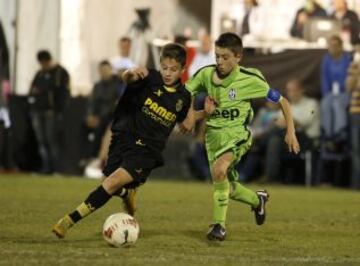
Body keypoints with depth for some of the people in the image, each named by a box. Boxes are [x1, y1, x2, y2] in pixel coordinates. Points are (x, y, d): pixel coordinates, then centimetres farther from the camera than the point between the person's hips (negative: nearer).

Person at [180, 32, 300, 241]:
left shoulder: (250, 79, -13)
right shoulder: (206, 74, -5)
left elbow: (282, 102, -4)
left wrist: (291, 132, -10)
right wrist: (190, 115, -8)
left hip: (237, 133, -5)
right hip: (213, 134, 5)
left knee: (219, 169, -33)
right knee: (228, 188, 13)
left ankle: (219, 225, -23)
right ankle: (258, 200, 46)